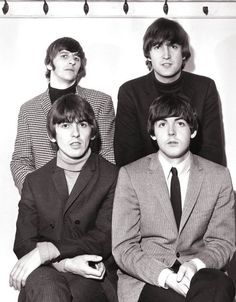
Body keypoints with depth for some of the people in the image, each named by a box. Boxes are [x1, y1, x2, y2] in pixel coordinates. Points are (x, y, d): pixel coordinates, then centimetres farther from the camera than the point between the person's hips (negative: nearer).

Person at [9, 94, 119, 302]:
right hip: (47, 273, 1)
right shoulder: (34, 181, 12)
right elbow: (23, 243, 3)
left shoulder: (112, 177, 4)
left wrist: (46, 251, -17)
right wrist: (65, 263, -17)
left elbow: (105, 238, -7)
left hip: (94, 277, -1)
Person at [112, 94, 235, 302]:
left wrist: (196, 264, -14)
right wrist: (165, 276, -19)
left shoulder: (219, 176, 7)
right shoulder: (130, 175, 1)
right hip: (146, 281, -2)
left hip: (199, 276, 2)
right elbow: (124, 248, -2)